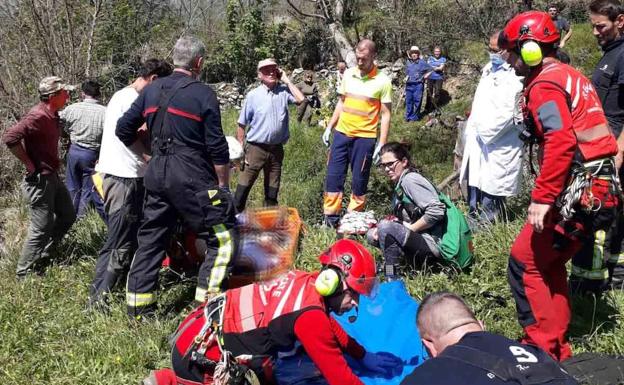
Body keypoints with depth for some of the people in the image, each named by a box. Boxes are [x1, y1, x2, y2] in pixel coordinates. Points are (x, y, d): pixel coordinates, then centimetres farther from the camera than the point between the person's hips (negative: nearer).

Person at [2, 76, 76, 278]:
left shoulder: (52, 115, 7)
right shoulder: (38, 116, -22)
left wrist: (53, 165, 14)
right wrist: (29, 164, -22)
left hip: (52, 176, 10)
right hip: (39, 180, -10)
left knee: (67, 216, 19)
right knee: (42, 227, -2)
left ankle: (42, 254, 31)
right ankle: (25, 273, 12)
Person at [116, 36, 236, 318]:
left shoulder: (151, 91, 9)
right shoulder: (203, 94, -8)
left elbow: (123, 130, 13)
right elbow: (217, 148, -9)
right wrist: (224, 185, 1)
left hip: (156, 176, 7)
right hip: (193, 180, -7)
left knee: (150, 240, 16)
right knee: (222, 238, 3)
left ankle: (138, 308, 23)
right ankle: (208, 302, -2)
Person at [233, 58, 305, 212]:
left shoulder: (283, 91, 2)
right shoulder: (253, 95, -5)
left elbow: (300, 99, -17)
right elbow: (242, 125, -3)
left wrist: (287, 80, -9)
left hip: (277, 149, 3)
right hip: (256, 148, -3)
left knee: (273, 188, 15)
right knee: (244, 186, -5)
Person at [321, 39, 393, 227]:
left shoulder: (382, 81, -7)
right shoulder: (348, 74, 6)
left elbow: (386, 114, -6)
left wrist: (381, 144, -11)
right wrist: (329, 127, 12)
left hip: (365, 138, -4)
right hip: (341, 134, 4)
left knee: (359, 181, 4)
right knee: (333, 176, 5)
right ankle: (331, 219, 14)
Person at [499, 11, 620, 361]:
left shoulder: (544, 85, -11)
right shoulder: (571, 76, 18)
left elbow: (561, 142, -25)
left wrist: (542, 198, -24)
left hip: (576, 192, -10)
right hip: (599, 187, 10)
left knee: (524, 264, -1)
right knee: (549, 264, 18)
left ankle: (541, 348, 5)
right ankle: (557, 348, 26)